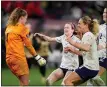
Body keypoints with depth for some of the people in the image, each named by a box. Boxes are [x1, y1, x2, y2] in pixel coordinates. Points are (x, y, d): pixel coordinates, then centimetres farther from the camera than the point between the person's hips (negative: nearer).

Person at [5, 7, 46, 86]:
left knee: (23, 82, 15)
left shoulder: (8, 28, 16)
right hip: (18, 58, -8)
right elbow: (28, 44, -2)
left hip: (9, 58, 8)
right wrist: (37, 57, 4)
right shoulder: (21, 27, -4)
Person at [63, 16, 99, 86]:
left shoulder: (88, 35, -9)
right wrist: (73, 50, 15)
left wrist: (73, 43, -25)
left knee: (67, 81, -13)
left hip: (89, 67, -11)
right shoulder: (89, 35, 22)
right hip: (93, 67, 11)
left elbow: (86, 48, -30)